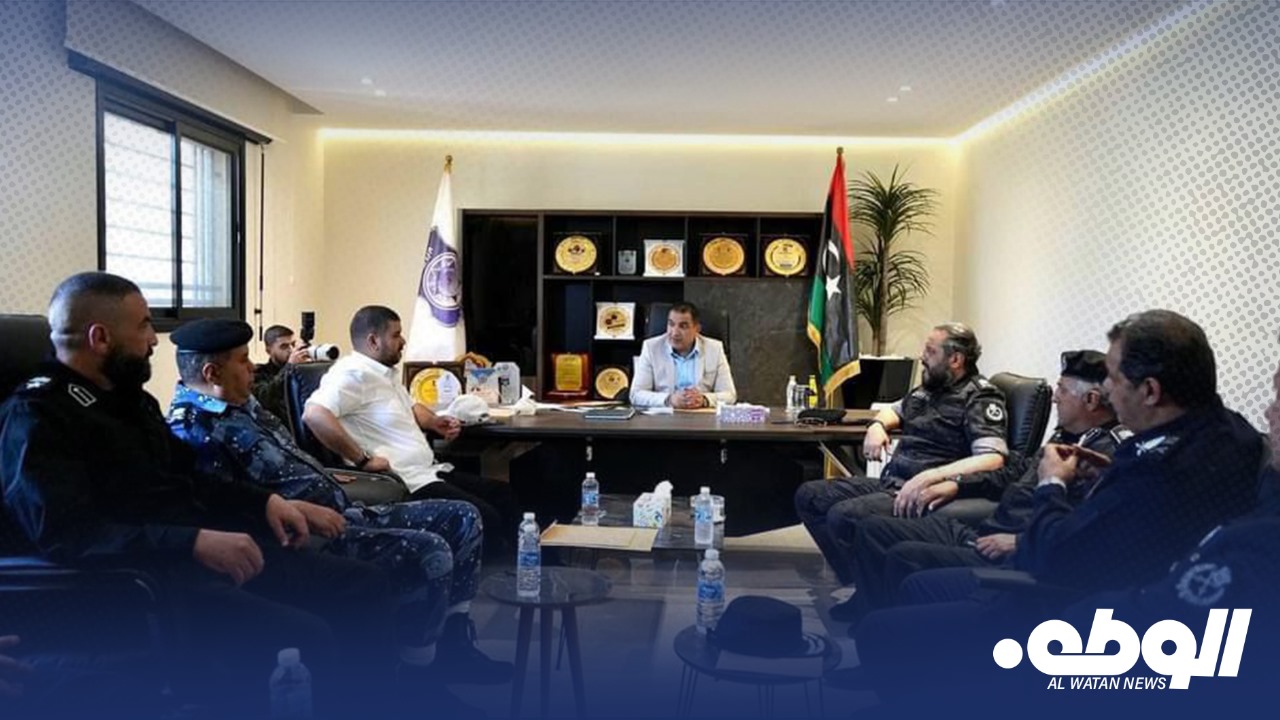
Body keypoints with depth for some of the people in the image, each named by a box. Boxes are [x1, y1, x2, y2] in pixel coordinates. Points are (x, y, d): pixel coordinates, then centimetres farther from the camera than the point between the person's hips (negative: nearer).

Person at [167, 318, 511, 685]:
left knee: (461, 517, 5)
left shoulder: (240, 404, 16)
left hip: (338, 514, 11)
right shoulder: (194, 428, -15)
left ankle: (452, 646, 9)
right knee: (428, 552, -28)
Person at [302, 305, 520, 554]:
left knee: (504, 495, 12)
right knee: (484, 518, -23)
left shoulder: (386, 373, 18)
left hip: (431, 471, 11)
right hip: (406, 483, -11)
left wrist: (434, 421, 14)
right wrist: (363, 460, -24)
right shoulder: (353, 373, -14)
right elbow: (315, 414, -29)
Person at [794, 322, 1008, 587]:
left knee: (843, 516, -30)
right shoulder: (929, 389, 17)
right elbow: (893, 410, 37)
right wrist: (878, 425, 12)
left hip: (921, 495, -10)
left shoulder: (980, 399, -9)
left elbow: (993, 459, -24)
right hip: (889, 483, 10)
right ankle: (851, 579, 0)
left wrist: (930, 477, -33)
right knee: (808, 496, 2)